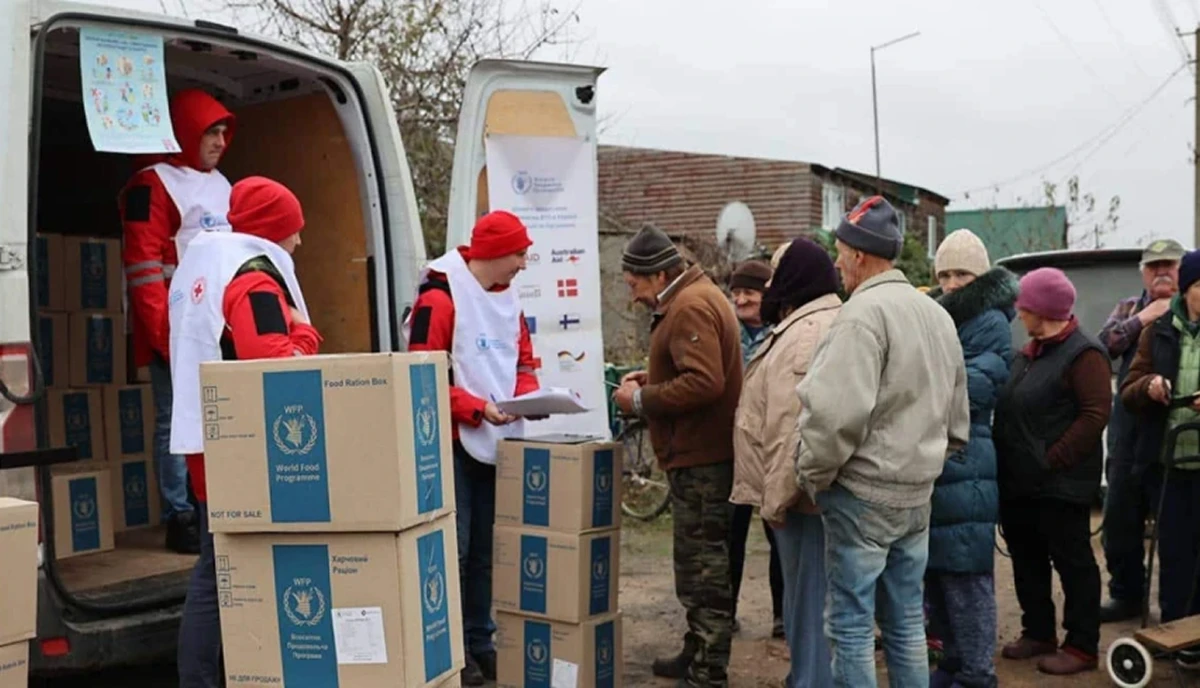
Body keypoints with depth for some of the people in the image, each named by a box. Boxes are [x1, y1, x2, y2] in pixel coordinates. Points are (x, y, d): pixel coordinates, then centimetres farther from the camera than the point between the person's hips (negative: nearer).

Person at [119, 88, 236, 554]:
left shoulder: (221, 186, 20)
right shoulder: (153, 184, -5)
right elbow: (143, 265, -12)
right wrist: (163, 331, -17)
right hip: (177, 332, -7)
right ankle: (180, 518, 2)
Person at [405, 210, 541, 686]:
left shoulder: (509, 299, 12)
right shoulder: (440, 298, -13)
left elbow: (523, 362, 18)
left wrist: (528, 396, -3)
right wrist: (478, 408, -20)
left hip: (497, 441, 7)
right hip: (452, 443, -7)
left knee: (484, 549, 13)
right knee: (453, 549, -5)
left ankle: (479, 642, 23)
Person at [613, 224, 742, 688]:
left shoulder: (690, 307, -17)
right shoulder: (692, 298, 16)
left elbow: (704, 383, -27)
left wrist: (641, 400, -17)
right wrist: (652, 377, 12)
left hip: (700, 457, -11)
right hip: (701, 451, 11)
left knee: (703, 564, -5)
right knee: (702, 560, 18)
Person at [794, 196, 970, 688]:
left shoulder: (864, 311, -16)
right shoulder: (937, 314, 12)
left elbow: (837, 412, -26)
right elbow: (956, 418, 16)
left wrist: (813, 475, -12)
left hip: (863, 493, -8)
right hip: (917, 494, 9)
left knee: (852, 626, 1)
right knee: (906, 623, 16)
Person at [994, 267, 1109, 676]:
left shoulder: (1083, 353, -13)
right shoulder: (1029, 352, 15)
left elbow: (1095, 414, -19)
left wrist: (1051, 460, -20)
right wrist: (1006, 458, 10)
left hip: (1060, 483, -9)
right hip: (1019, 480, 9)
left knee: (1072, 562, 2)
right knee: (1027, 560, 15)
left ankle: (1082, 646, 11)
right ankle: (1038, 632, 28)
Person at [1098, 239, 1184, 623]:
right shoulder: (1129, 309, 15)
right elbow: (1103, 345, 0)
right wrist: (1141, 319, -7)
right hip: (1130, 425, 4)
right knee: (1120, 515, 10)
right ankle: (1127, 594, 25)